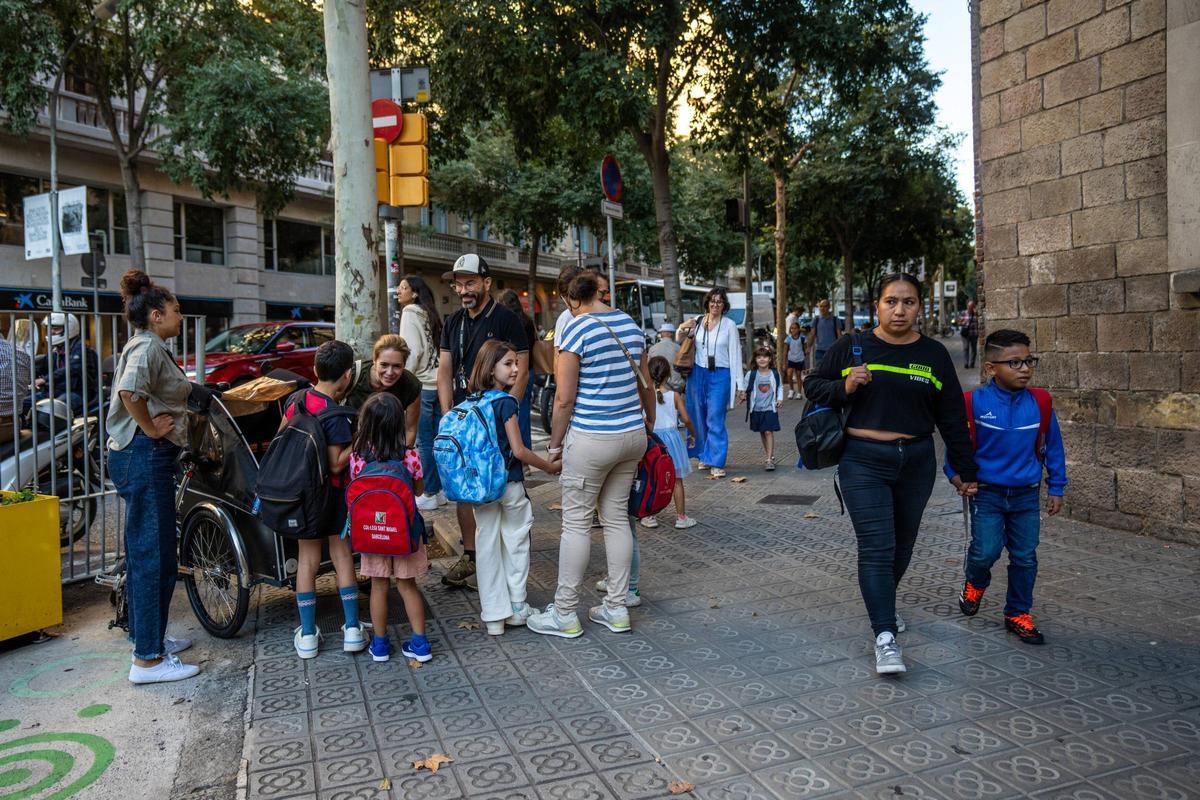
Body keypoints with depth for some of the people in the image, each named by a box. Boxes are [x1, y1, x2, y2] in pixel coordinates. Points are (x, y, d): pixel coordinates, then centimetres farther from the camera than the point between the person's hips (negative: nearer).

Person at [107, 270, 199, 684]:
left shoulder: (147, 347, 19)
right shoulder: (148, 347, -13)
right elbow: (129, 390, -32)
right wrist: (150, 428, -20)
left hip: (141, 458, 11)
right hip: (145, 457, -11)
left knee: (144, 553, 18)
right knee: (154, 556, -8)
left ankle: (150, 637, 32)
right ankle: (147, 659, -2)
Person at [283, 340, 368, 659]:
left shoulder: (297, 398, -2)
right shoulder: (335, 416, -20)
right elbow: (336, 465, -19)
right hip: (329, 491, -5)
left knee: (307, 558, 10)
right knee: (341, 555, 8)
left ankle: (307, 635, 15)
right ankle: (352, 629, 13)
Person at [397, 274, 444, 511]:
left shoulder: (410, 314, -7)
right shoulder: (430, 314, 15)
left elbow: (413, 351, -14)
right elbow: (434, 348, 14)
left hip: (421, 385, -8)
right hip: (437, 383, 8)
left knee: (424, 441, -2)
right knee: (437, 439, 11)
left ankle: (429, 495, 2)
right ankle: (440, 489, 18)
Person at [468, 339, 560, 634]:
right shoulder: (506, 402, -15)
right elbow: (518, 450, -16)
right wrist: (550, 467, -4)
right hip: (509, 484, -5)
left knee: (487, 545, 8)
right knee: (515, 542, 11)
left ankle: (493, 615, 13)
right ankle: (516, 607, 20)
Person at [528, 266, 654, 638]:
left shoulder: (576, 329, -11)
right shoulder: (631, 324, 8)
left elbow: (564, 398, -12)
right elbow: (645, 384, 17)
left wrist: (555, 443, -1)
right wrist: (650, 422, 32)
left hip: (591, 439, -7)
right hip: (632, 435, 7)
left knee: (576, 522, 4)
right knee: (617, 517, 14)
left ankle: (565, 614, 13)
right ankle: (617, 609, 21)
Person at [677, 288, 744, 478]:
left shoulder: (729, 325, -2)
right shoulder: (697, 321, 5)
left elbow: (735, 354, -1)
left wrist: (738, 383, -3)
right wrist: (682, 329, -7)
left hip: (720, 376, -3)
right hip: (698, 374, 3)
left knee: (715, 420, -7)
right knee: (699, 418, 10)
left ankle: (717, 462, -3)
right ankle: (704, 456, 25)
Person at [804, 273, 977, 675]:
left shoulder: (934, 354, 5)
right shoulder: (851, 347, -1)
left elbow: (952, 417, 9)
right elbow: (812, 384, 8)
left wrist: (966, 471, 11)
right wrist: (844, 388, -13)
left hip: (916, 462, 3)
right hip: (863, 462, -3)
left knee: (902, 544, 14)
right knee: (876, 547, -9)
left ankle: (884, 603, 38)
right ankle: (885, 637, -6)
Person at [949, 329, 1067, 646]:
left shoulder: (1039, 404, -4)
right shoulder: (974, 403, -12)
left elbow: (1053, 447, 7)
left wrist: (1056, 488, 9)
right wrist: (955, 473, -10)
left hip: (1026, 495, 3)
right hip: (987, 493, -3)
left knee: (1025, 558, 8)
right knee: (986, 551, -10)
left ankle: (1018, 614, 27)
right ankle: (975, 583, 25)